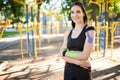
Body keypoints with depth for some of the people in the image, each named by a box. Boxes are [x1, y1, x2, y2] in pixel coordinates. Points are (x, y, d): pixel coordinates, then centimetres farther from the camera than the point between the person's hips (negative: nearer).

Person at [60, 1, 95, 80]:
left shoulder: (89, 30, -10)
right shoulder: (67, 33, 5)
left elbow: (85, 56, -19)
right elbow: (62, 54, -2)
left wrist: (65, 53, -8)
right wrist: (78, 62, -17)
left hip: (83, 71, -4)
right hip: (68, 70, 4)